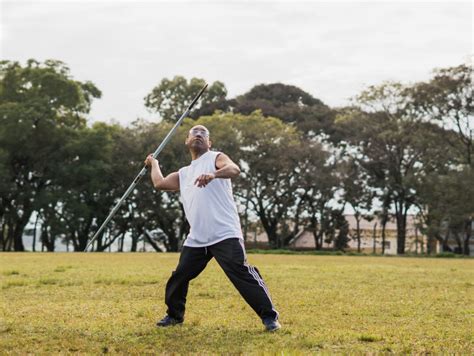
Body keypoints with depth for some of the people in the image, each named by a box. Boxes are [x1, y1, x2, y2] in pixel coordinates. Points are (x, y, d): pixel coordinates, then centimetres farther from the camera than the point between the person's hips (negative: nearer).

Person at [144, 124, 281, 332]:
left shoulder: (215, 158, 4)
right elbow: (159, 183, 23)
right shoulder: (183, 174, 25)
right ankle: (174, 315, 31)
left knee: (243, 274, -15)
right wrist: (154, 163, 38)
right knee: (179, 276, 10)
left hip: (225, 235, -6)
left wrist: (213, 174, -37)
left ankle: (269, 316, -10)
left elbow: (234, 169, -16)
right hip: (196, 240, 7)